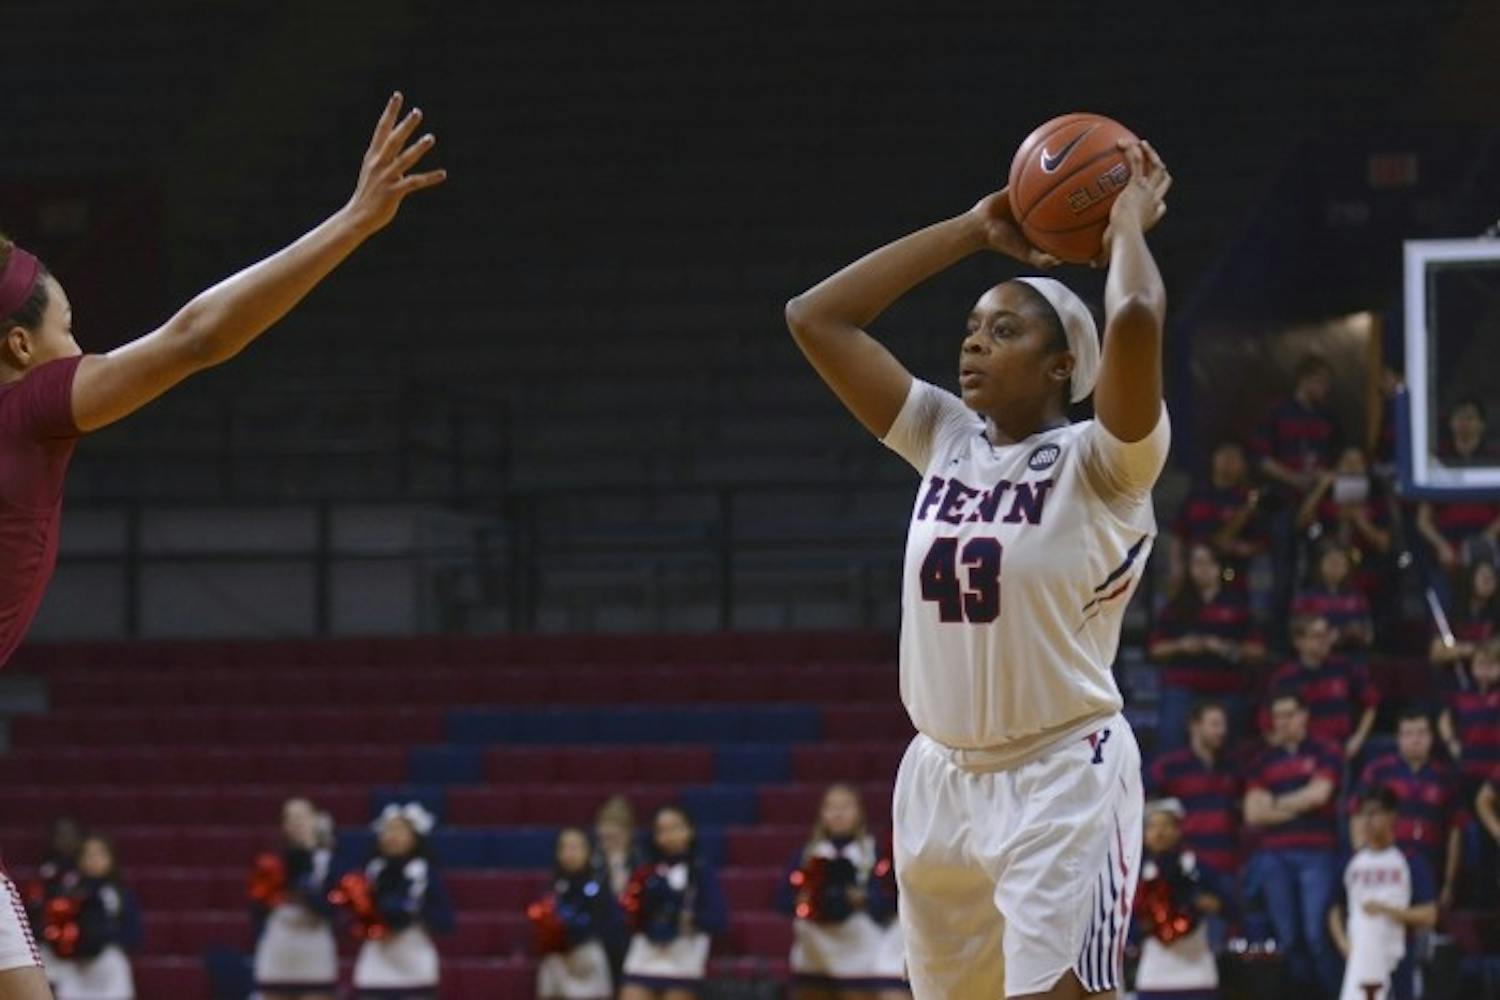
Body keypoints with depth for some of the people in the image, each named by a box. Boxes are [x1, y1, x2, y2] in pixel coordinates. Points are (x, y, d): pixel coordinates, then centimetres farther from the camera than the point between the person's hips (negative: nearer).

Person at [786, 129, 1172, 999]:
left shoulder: (1098, 463, -9)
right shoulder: (945, 439, 8)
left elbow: (1136, 319, -28)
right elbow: (816, 317, 8)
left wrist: (1130, 220, -8)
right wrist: (975, 231, 10)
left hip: (1063, 779, -7)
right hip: (942, 780, 7)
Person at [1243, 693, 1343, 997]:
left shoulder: (1325, 753, 6)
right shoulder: (1263, 761, 16)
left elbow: (1319, 794, -7)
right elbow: (1253, 814, 6)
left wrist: (1276, 804, 5)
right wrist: (1296, 808, -3)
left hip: (1315, 854, -4)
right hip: (1274, 855, 4)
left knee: (1316, 935, -12)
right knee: (1289, 937, 4)